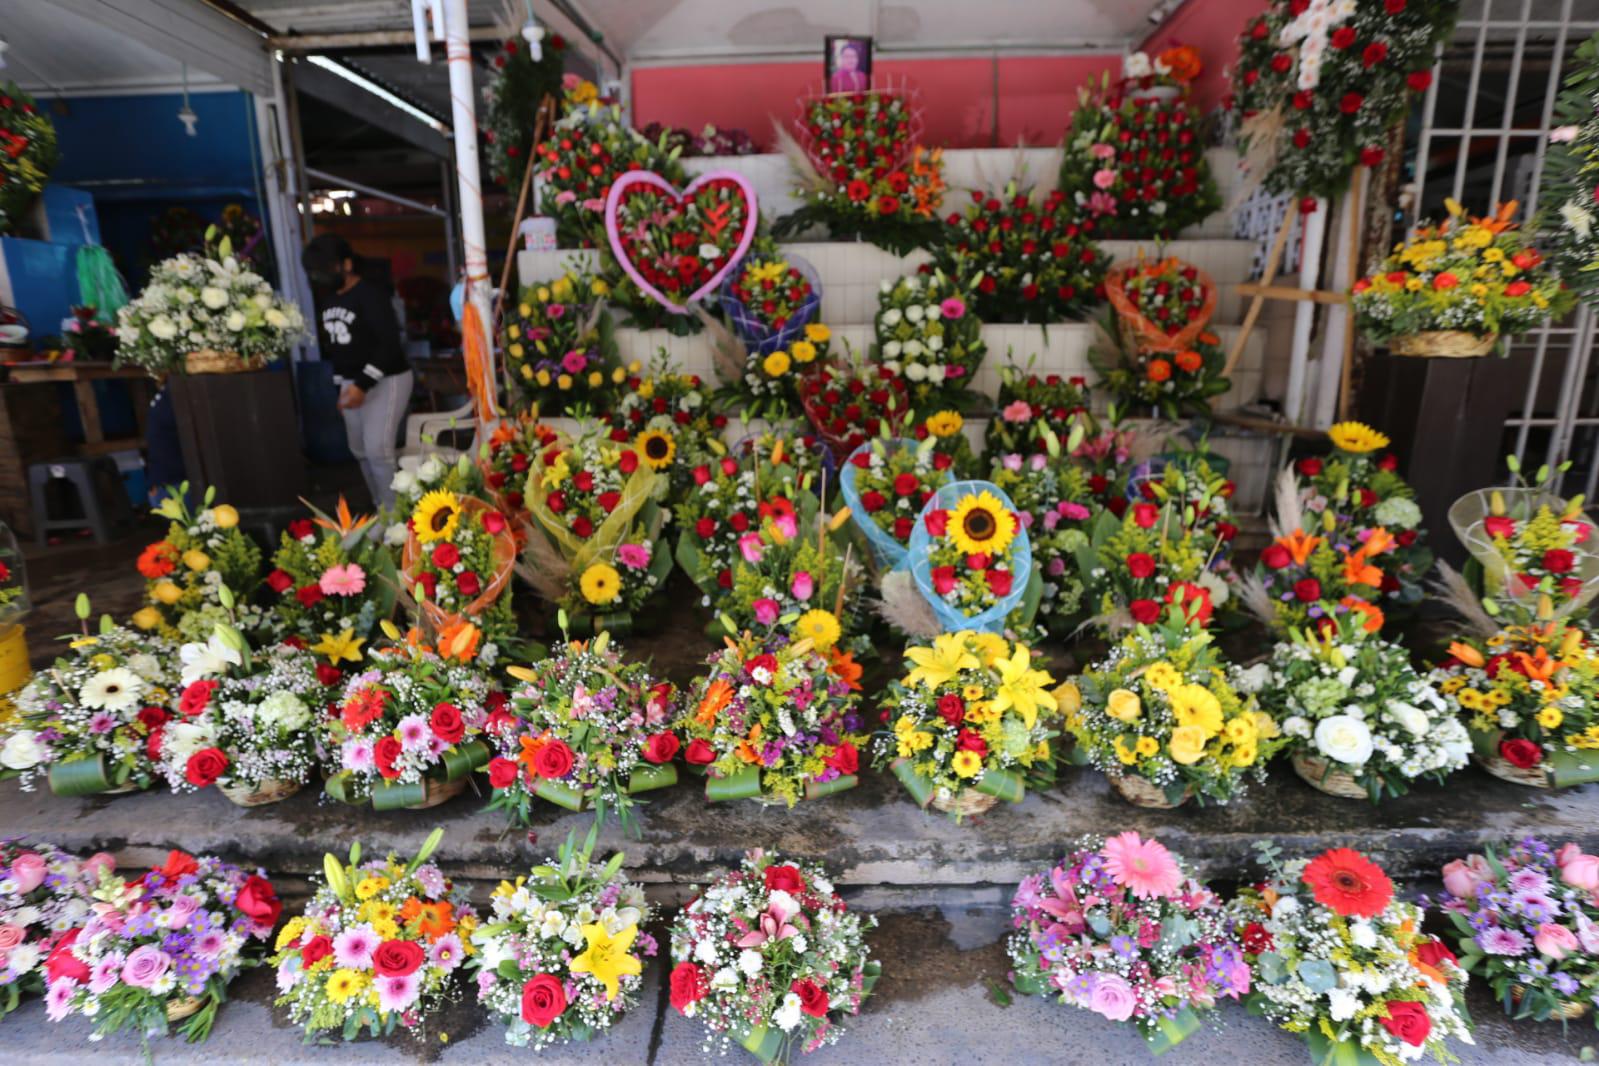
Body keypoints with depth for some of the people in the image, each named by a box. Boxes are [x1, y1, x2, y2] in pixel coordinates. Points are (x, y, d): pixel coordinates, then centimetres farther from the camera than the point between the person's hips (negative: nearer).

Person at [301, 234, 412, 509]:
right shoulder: (330, 300, 12)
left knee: (378, 450, -16)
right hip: (351, 383, 9)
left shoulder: (370, 293, -14)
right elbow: (334, 346, 18)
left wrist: (363, 384, -26)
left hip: (386, 380, -9)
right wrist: (343, 385, 16)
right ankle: (382, 508, 21)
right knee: (361, 451, 9)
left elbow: (389, 342, -22)